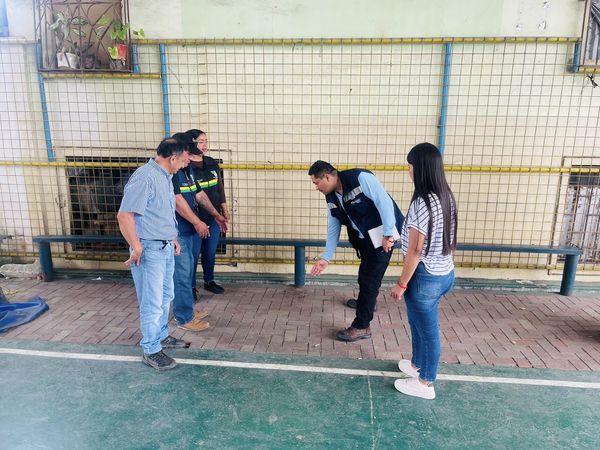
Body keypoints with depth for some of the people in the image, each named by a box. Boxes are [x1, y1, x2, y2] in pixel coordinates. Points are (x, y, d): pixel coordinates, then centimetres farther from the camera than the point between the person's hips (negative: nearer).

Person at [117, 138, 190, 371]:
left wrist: (172, 237, 21)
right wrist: (136, 247, -25)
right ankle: (151, 351, 17)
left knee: (165, 296, 21)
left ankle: (161, 335, 39)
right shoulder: (144, 177, -20)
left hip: (166, 247, 10)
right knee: (152, 303, 2)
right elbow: (124, 215, -24)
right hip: (149, 249, -9)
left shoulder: (165, 176, 10)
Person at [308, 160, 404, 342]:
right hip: (365, 239, 8)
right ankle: (367, 301, 49)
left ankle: (361, 327, 7)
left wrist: (388, 234, -25)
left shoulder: (360, 178, -22)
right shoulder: (331, 197, 2)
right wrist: (326, 258, 4)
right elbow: (333, 228, 6)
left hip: (382, 236, -8)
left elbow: (385, 202, -25)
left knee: (369, 279, -4)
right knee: (364, 277, 22)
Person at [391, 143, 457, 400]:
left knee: (427, 329, 9)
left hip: (426, 276, -9)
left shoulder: (422, 202, -24)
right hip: (445, 272, 9)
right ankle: (417, 365, 45)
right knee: (419, 322, 26)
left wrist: (402, 284, -12)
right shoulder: (446, 196, 3)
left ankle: (425, 383, 28)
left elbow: (415, 250, -22)